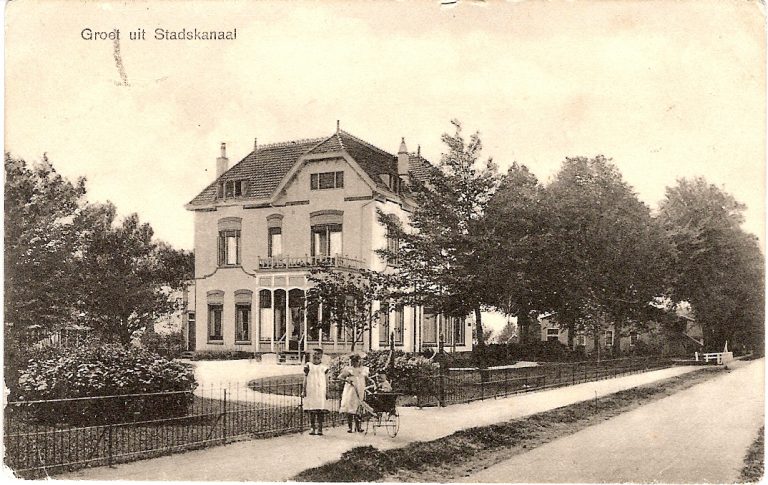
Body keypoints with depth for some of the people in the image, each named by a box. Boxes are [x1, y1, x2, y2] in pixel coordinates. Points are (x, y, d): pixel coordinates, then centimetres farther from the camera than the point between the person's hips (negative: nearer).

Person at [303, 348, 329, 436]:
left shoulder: (324, 367, 8)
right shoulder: (308, 366, 6)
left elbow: (326, 380, 11)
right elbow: (305, 379, 6)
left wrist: (327, 389, 4)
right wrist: (304, 391, 1)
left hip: (321, 391, 0)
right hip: (310, 391, 0)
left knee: (320, 410, -3)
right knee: (311, 410, 2)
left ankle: (320, 428, 2)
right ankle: (313, 428, 9)